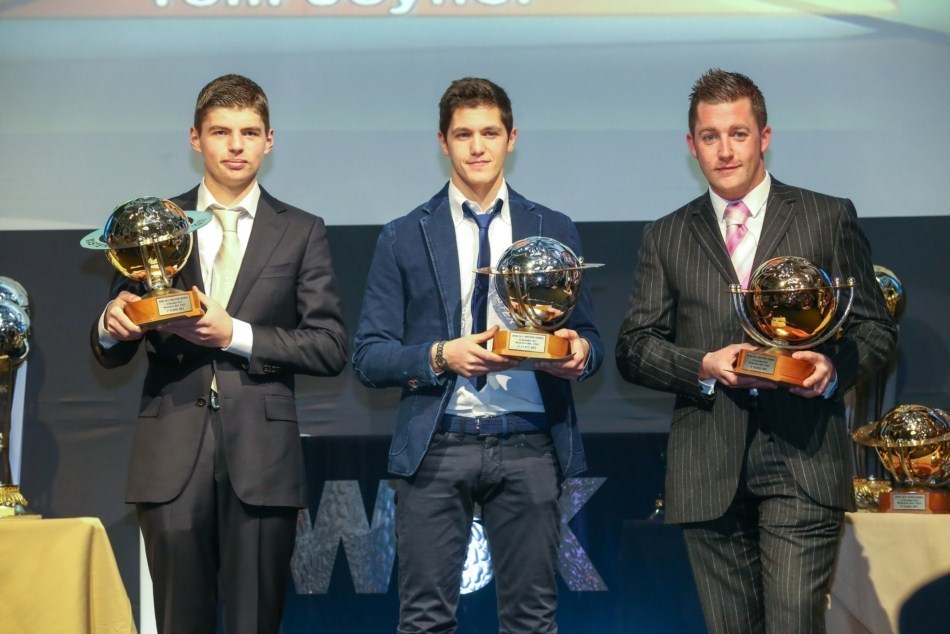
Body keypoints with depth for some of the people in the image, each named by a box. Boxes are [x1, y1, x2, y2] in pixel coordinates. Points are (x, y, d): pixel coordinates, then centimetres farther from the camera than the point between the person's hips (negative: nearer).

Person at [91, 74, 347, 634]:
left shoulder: (301, 232, 9)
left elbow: (331, 348, 1)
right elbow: (112, 355, 12)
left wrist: (237, 335, -10)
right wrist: (113, 327, -12)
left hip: (261, 456, -1)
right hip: (172, 457, 1)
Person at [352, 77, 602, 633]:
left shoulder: (555, 231, 12)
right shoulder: (404, 238, 8)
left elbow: (588, 335, 14)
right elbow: (368, 357, 4)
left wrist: (580, 351, -10)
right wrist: (441, 356, -13)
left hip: (530, 446, 1)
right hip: (436, 447, -1)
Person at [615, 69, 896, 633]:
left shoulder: (830, 219, 9)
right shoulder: (667, 237, 14)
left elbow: (875, 327, 9)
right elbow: (634, 348, 10)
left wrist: (834, 369, -12)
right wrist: (703, 366, -9)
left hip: (802, 460, -2)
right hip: (708, 471, 2)